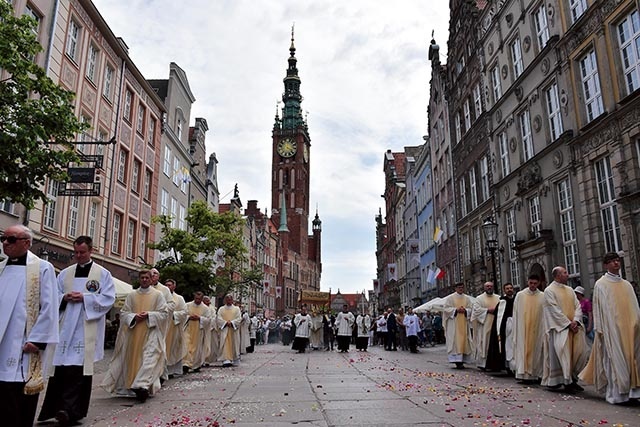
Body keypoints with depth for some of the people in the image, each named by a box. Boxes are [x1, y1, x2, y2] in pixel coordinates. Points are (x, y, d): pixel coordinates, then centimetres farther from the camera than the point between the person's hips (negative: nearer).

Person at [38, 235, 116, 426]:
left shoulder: (103, 274, 3)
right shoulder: (65, 273, 15)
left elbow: (109, 298, -4)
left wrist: (84, 297, -14)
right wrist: (64, 297, -7)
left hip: (86, 329, -4)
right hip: (66, 327, 4)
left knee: (79, 368, -7)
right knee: (61, 366, 4)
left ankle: (69, 410, -5)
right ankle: (56, 407, 16)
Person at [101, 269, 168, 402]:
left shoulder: (157, 295, 3)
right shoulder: (132, 295, 11)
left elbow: (164, 313, -1)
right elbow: (123, 313, 8)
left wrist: (149, 315, -15)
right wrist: (134, 317, -11)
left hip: (151, 332, -3)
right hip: (134, 333, 3)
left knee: (149, 358, -14)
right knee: (134, 358, 6)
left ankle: (142, 385, -18)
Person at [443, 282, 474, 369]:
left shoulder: (467, 298, 13)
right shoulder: (450, 298, 4)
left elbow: (471, 309, 8)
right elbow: (446, 309, -3)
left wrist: (465, 310, -12)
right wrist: (456, 310, -15)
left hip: (464, 323, 3)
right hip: (453, 323, -3)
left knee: (463, 340, 0)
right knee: (455, 341, -8)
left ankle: (461, 361, 5)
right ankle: (457, 361, -9)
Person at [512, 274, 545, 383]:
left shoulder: (542, 297, 0)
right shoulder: (520, 295, 1)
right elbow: (515, 313, 4)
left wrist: (544, 329, -3)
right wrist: (515, 329, 1)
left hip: (537, 328, 0)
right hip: (523, 329, 0)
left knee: (535, 349, 5)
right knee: (523, 349, -2)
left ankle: (535, 373, 13)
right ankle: (524, 374, 1)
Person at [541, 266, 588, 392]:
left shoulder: (570, 290, 16)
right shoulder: (549, 290, -4)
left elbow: (577, 306, 8)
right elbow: (555, 310, -11)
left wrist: (575, 321, -9)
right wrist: (568, 323, -14)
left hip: (574, 326, 6)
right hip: (559, 327, -6)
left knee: (579, 352, 3)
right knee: (562, 353, -9)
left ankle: (572, 378, 14)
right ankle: (567, 381, -1)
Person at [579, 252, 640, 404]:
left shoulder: (627, 285, 13)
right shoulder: (600, 284, 0)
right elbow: (597, 308, -3)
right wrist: (599, 329, -8)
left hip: (628, 328, 5)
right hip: (610, 328, -5)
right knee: (614, 358, -4)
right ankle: (615, 393, 2)